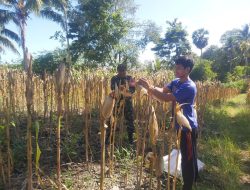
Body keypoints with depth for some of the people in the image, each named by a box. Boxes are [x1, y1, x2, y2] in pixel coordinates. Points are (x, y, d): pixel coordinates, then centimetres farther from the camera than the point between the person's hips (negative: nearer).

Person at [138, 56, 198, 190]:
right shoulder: (176, 82, 4)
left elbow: (166, 98, -32)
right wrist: (149, 87, -23)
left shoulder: (189, 87, -25)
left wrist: (149, 88, -30)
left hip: (188, 127, -9)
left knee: (187, 157, 6)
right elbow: (162, 90, -5)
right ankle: (193, 177, 47)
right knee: (190, 154, 26)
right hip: (182, 125, 9)